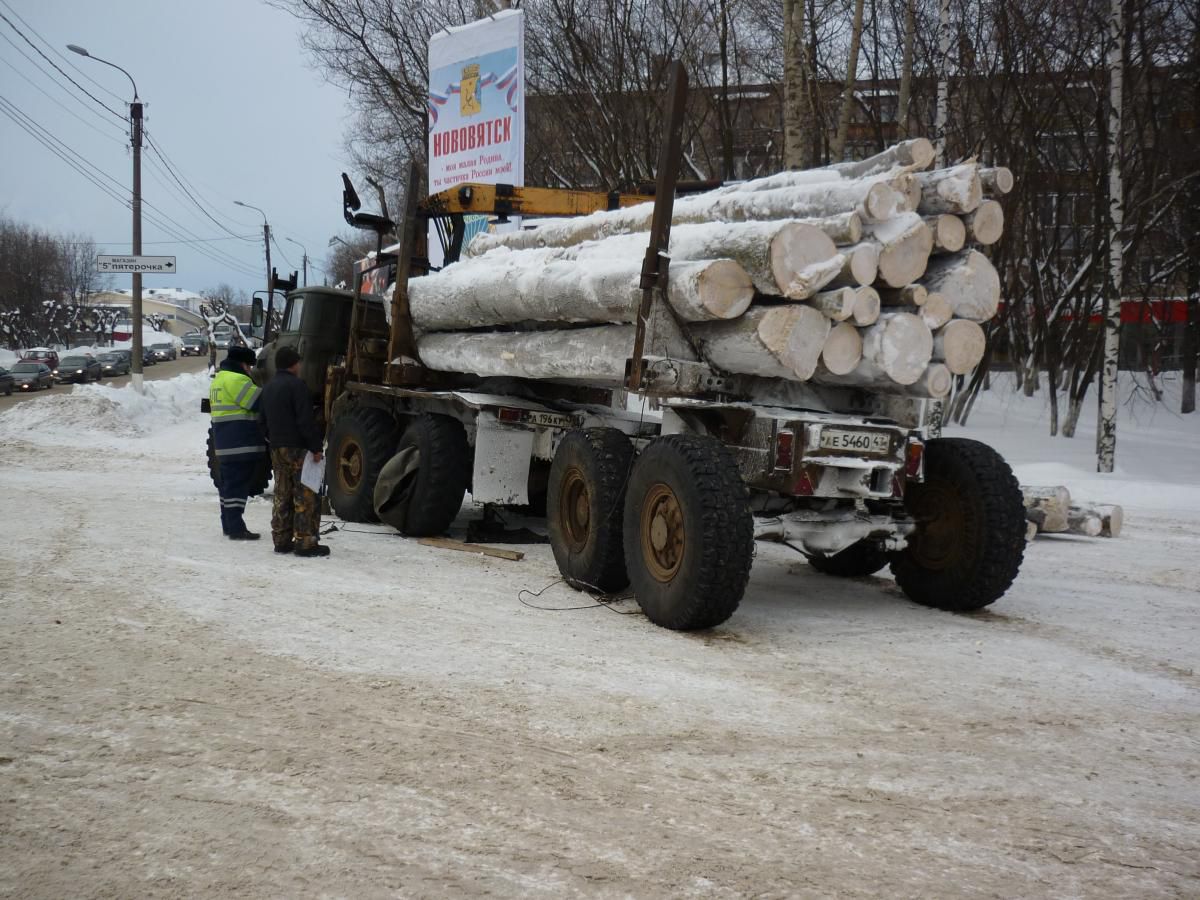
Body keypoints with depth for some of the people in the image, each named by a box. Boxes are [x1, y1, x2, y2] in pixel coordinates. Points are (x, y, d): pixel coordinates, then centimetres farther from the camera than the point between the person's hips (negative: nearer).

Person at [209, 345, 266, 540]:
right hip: (241, 445, -10)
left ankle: (228, 525, 22)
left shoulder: (219, 380, 20)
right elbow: (259, 402, -17)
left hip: (225, 445, 10)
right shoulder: (236, 380, -14)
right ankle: (236, 528, -10)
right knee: (238, 485, -9)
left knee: (229, 484, 15)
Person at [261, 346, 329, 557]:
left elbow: (264, 421, 21)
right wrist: (316, 448, -16)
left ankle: (282, 541, 13)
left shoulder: (269, 388, 16)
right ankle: (305, 543, -9)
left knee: (282, 496, 12)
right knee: (306, 497, -6)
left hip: (277, 450, 9)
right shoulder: (296, 385, -13)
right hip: (297, 448, -9)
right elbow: (306, 421, -18)